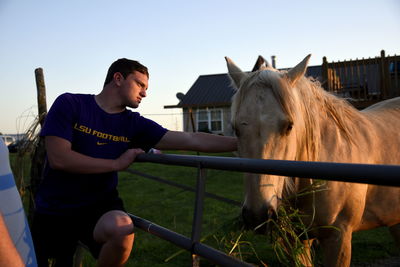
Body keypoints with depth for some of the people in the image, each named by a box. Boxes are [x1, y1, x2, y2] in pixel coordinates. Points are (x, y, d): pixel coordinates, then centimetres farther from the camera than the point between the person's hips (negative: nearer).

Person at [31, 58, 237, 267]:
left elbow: (193, 140, -10)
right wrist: (117, 163, -15)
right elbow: (58, 159, -19)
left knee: (122, 228, -30)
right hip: (54, 210, -1)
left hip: (100, 206, 1)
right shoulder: (69, 104, -8)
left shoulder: (134, 124, -3)